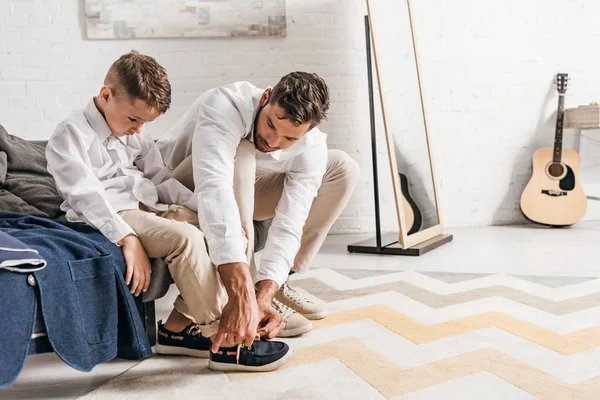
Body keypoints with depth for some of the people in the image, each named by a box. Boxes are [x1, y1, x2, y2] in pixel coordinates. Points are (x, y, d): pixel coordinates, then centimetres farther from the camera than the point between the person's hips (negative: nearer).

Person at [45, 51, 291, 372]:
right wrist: (128, 238, -28)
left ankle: (180, 325, -9)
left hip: (150, 207, 8)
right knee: (185, 237, -32)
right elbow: (87, 196, -17)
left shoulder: (136, 136, 18)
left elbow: (160, 181, 14)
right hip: (112, 217, -8)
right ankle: (224, 340, -22)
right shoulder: (71, 134, -6)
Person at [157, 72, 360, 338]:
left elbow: (288, 226, -27)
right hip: (183, 191, -4)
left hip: (245, 191, 5)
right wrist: (238, 275, -59)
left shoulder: (312, 148, -21)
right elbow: (214, 190, -50)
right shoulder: (225, 106, -35)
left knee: (343, 168, -7)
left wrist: (266, 292, -40)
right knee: (240, 155, -38)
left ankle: (275, 285, -6)